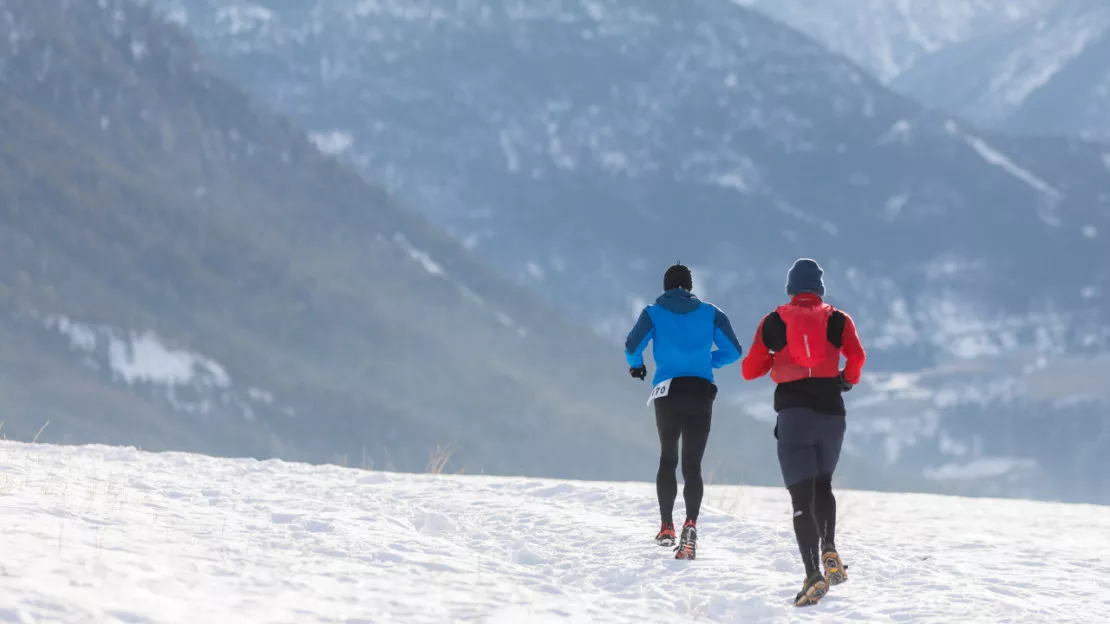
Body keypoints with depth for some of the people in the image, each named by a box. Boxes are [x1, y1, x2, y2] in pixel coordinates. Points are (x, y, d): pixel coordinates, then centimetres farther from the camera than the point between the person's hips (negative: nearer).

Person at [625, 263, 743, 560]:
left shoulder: (654, 313, 3)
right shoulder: (710, 313, 7)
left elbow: (632, 345, -8)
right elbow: (733, 350, 3)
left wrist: (636, 365, 14)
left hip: (668, 392, 0)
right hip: (701, 393, 0)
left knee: (668, 458, 20)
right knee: (693, 464, -1)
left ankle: (666, 525, 15)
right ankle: (691, 523, -24)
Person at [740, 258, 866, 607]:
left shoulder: (773, 322, 8)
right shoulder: (837, 319, 7)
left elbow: (749, 370, 7)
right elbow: (857, 355, -10)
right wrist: (849, 380, 10)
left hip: (793, 412, -2)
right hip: (831, 412, 2)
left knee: (802, 497, -5)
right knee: (823, 486, 23)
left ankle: (814, 574, -21)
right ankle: (829, 551, 1)